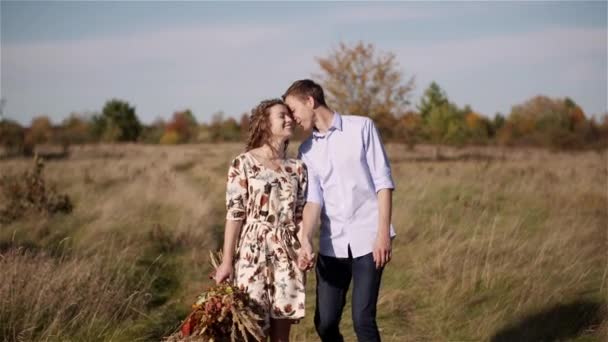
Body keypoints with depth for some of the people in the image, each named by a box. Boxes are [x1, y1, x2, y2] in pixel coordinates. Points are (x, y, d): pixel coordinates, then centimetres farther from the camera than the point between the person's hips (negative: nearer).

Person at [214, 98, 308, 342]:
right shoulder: (244, 163, -3)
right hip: (253, 251, -4)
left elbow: (300, 215, 12)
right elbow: (234, 213, -6)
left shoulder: (298, 168, 10)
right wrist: (227, 260, -8)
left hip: (287, 254, 4)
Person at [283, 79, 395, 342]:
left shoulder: (361, 127, 0)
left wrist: (383, 233, -11)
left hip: (367, 239, -4)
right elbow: (313, 198, 2)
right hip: (332, 244, 4)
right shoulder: (307, 150, 12)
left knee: (363, 320, -8)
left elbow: (383, 181, -4)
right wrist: (305, 240, -16)